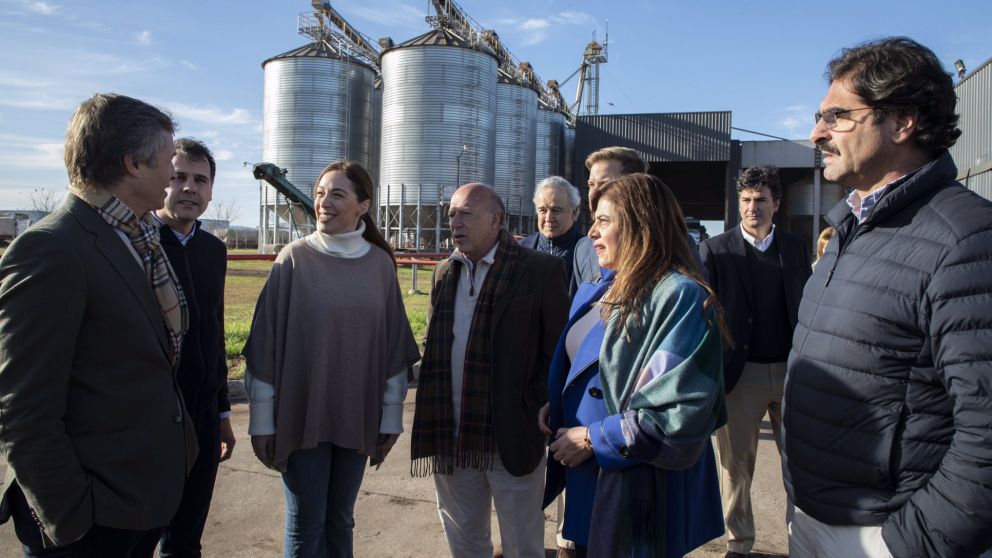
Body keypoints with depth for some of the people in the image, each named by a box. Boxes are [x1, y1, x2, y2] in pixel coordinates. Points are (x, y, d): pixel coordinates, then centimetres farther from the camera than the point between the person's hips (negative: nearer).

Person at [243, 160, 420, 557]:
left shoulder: (380, 264, 0)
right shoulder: (294, 258, -6)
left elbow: (394, 343, 3)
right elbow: (266, 342, -5)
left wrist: (391, 415, 4)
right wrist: (262, 419, -4)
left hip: (357, 417, 2)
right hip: (301, 414, -2)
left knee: (340, 520, 15)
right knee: (306, 524, 7)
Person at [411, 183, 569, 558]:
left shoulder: (541, 270, -9)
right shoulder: (444, 272, 10)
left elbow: (558, 353, -7)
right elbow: (433, 347, 14)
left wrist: (535, 411, -12)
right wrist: (433, 411, 3)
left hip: (513, 438, -5)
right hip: (450, 439, 5)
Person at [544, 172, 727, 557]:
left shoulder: (679, 297, -18)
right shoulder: (595, 294, 7)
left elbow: (678, 411, -23)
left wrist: (593, 439, -16)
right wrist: (553, 409, -1)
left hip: (637, 490, -7)